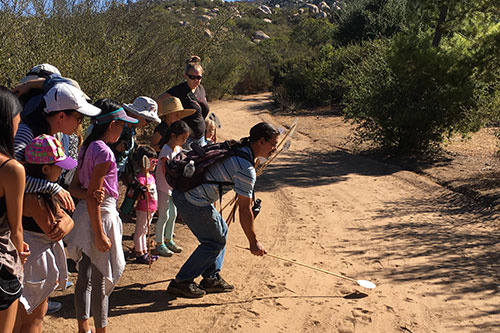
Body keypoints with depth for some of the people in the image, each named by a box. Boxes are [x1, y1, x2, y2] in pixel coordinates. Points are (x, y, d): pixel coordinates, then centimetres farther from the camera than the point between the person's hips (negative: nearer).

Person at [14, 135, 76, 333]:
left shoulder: (44, 193, 3)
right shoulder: (35, 198, -27)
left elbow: (67, 218, 4)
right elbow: (52, 232, -21)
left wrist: (64, 223, -16)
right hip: (33, 264, -10)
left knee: (37, 316, 22)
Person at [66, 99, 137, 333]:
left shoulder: (87, 148, 9)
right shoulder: (103, 152, -18)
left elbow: (74, 186, 9)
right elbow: (92, 196, -21)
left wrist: (88, 195, -10)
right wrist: (99, 235, -20)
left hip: (84, 213, 9)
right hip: (100, 215, -9)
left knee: (85, 275, 17)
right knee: (102, 278, 4)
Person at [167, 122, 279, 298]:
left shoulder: (235, 148, 8)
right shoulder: (246, 170, -18)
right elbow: (244, 211, -13)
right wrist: (254, 242, -3)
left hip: (183, 190, 9)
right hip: (194, 201, -9)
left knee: (221, 230, 18)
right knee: (215, 241, 4)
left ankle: (211, 278, 26)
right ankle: (181, 282, 13)